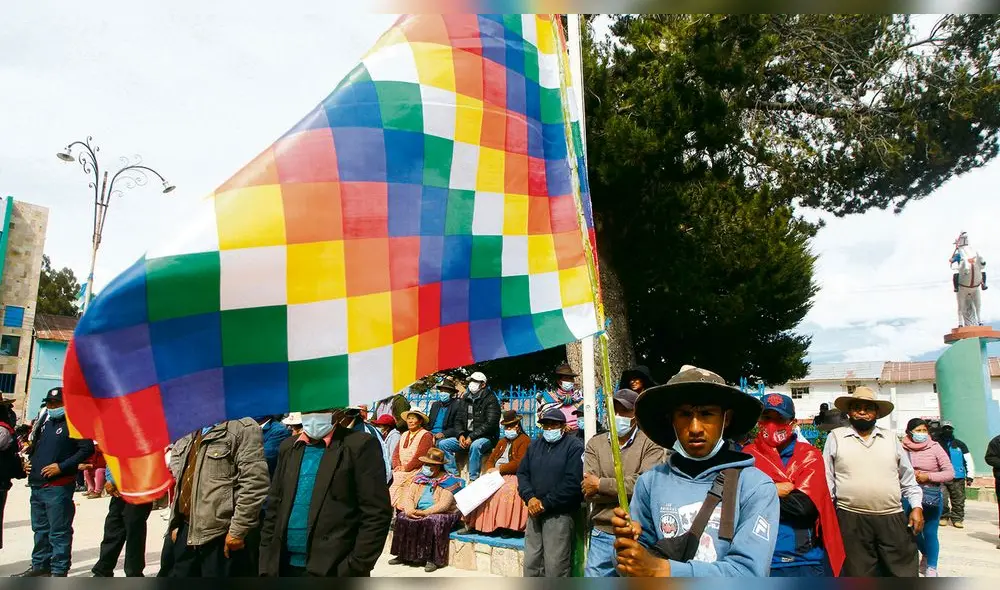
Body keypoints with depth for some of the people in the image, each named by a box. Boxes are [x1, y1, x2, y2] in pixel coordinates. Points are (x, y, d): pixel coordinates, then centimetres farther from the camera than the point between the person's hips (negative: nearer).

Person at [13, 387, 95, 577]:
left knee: (59, 532, -3)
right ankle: (40, 565, 31)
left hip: (58, 487, -9)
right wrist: (29, 461, 12)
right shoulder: (45, 424, 18)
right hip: (37, 485, 9)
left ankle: (59, 571, 3)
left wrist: (61, 466, -20)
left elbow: (87, 449, -18)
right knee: (40, 528, 19)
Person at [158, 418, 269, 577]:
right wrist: (176, 523, 17)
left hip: (220, 534, -8)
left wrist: (238, 530, -19)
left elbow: (254, 483, -18)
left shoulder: (243, 428, -10)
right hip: (185, 530, 8)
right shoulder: (190, 434, 17)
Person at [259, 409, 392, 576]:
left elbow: (377, 514, -12)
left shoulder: (360, 445, -9)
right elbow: (274, 507, 12)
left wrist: (353, 570, -14)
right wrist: (267, 565, 6)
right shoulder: (288, 447, 9)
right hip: (285, 567, 5)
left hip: (335, 570, -5)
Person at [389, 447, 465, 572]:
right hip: (418, 513, 6)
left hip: (442, 514, -5)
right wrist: (410, 510, -17)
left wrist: (424, 513, -25)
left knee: (432, 521, -35)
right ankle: (403, 555, -9)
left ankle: (432, 559, -26)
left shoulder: (448, 481, -9)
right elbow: (408, 496, 3)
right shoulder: (419, 478, 10)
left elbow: (443, 505, -18)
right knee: (402, 517, -17)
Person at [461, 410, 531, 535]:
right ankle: (471, 524, -11)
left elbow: (519, 463, -13)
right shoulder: (502, 441, 24)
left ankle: (507, 526, -29)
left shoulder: (524, 440, 0)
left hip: (513, 477, -7)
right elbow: (490, 460, 20)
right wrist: (490, 470, -3)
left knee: (505, 492, -35)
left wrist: (499, 469, -14)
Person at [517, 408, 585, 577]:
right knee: (531, 565, 11)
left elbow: (573, 483, -15)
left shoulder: (575, 446, -6)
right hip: (535, 512, 6)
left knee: (555, 569, -4)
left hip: (559, 515, -6)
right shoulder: (534, 445, 15)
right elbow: (522, 473, 11)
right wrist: (530, 498, -7)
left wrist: (545, 503, -14)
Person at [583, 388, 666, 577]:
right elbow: (588, 491, -5)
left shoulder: (650, 444, -3)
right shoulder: (595, 444, 5)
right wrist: (629, 491, -15)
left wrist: (601, 484, -12)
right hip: (602, 535, 3)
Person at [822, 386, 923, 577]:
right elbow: (827, 479, 4)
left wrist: (917, 506, 6)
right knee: (859, 576, 5)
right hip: (852, 521, -2)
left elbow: (908, 478, 16)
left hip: (893, 520, 2)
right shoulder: (836, 437, 4)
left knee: (904, 575, 6)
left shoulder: (891, 438, 12)